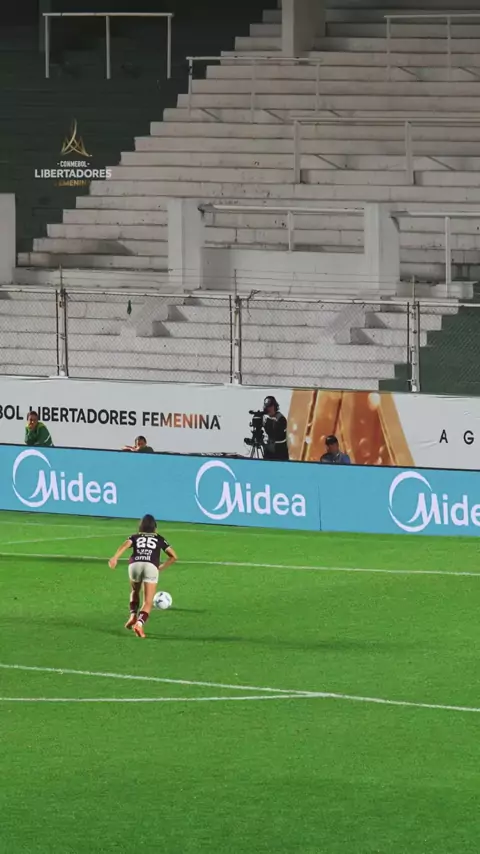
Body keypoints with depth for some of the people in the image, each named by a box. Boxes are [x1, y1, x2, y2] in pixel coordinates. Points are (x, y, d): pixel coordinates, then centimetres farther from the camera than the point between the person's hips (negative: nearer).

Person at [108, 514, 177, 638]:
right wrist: (162, 567, 35)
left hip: (135, 564, 1)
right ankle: (139, 623, -26)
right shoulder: (159, 539, 29)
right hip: (151, 567, -1)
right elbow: (174, 557, 24)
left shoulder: (135, 537, 27)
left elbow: (125, 545, 4)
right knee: (148, 602, 0)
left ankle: (133, 616, 9)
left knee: (134, 592, 31)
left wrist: (115, 557, -12)